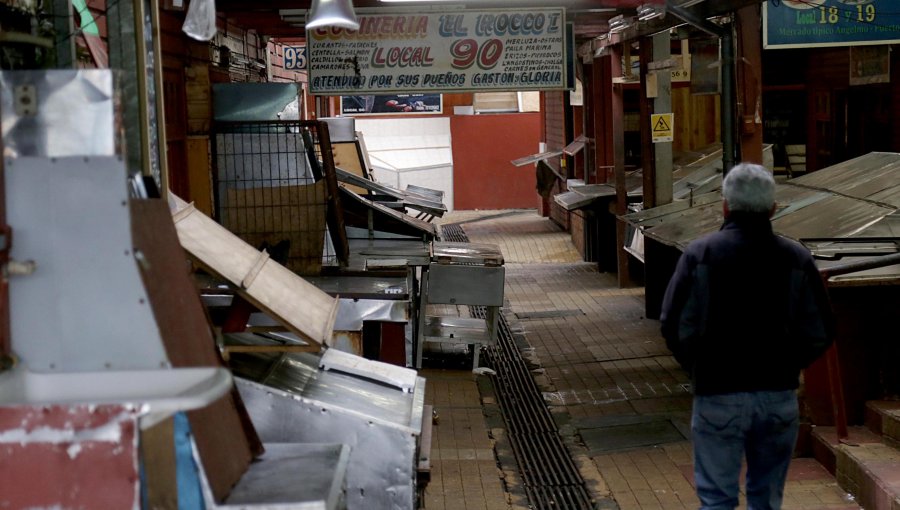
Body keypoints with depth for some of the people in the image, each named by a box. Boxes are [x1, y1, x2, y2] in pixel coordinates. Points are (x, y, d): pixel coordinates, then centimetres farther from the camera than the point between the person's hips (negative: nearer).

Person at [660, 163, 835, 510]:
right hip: (779, 394, 2)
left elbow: (674, 326, -9)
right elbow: (820, 333, 0)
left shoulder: (699, 254, -8)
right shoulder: (797, 258, -2)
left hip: (717, 394, -2)